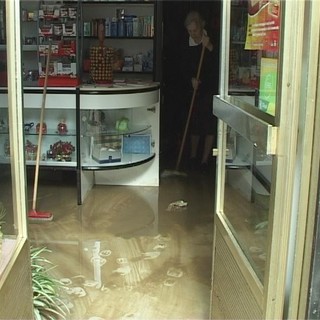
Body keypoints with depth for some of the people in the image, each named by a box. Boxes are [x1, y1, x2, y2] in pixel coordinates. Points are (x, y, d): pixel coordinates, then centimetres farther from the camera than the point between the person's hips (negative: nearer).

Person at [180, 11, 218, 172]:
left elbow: (220, 61, -13)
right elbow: (184, 68, 5)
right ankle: (193, 156, 25)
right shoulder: (186, 44, 1)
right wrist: (191, 79, -13)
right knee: (194, 124, 8)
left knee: (210, 125, -1)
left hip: (211, 88, -2)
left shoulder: (212, 40, -7)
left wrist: (210, 47, -25)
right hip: (194, 88, 2)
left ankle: (204, 159, 8)